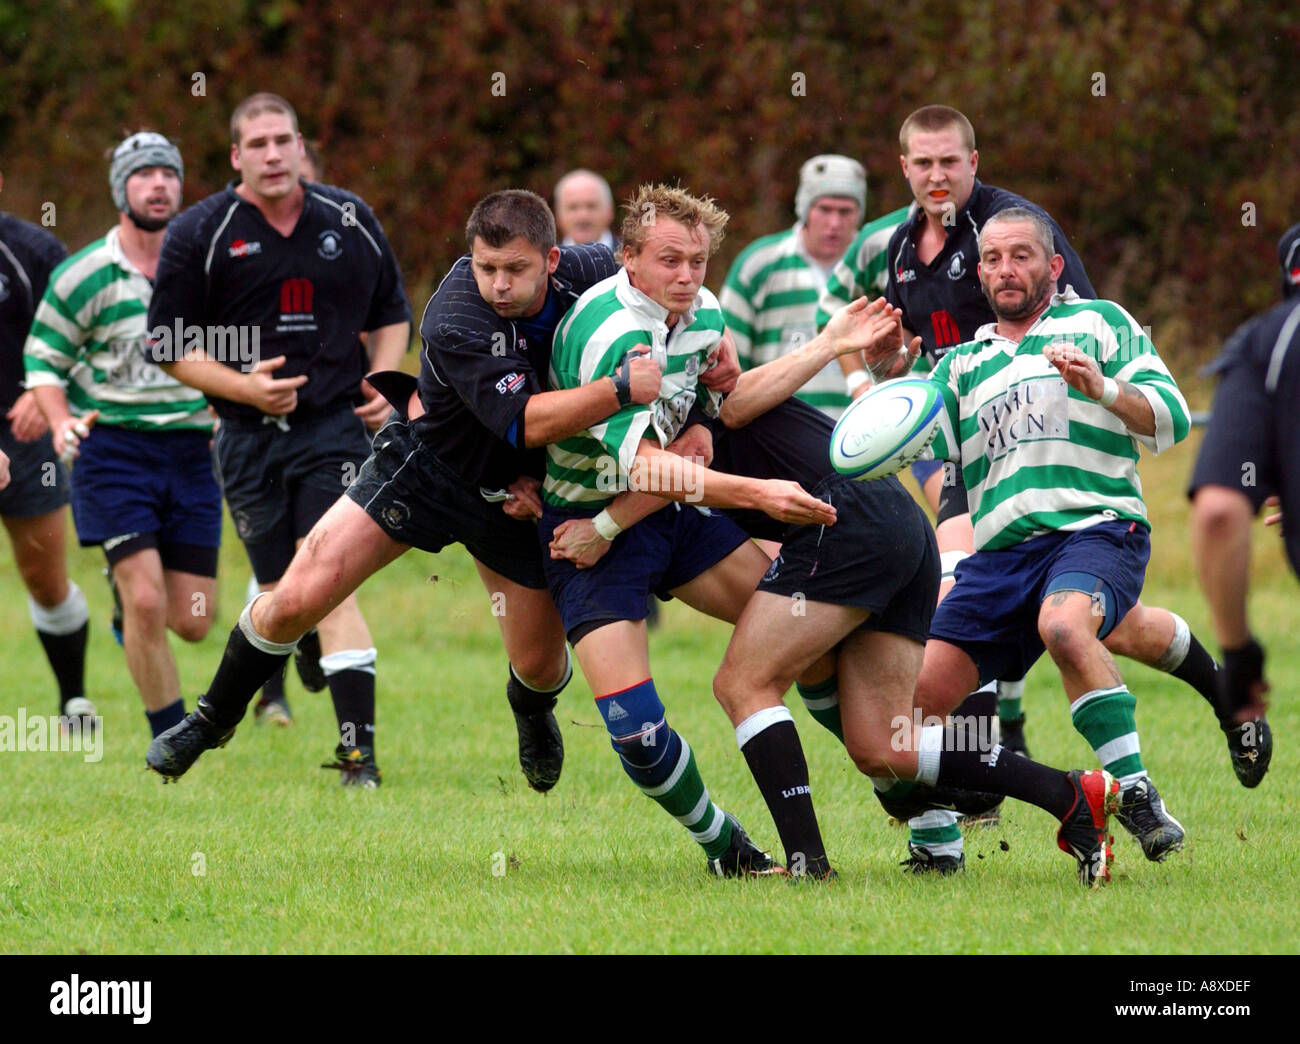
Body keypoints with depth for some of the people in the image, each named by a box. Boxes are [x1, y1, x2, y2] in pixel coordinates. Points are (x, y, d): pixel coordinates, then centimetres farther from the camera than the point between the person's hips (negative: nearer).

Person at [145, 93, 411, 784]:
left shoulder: (350, 221, 5)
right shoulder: (199, 234, -2)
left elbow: (391, 315, 18)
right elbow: (168, 345, -1)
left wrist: (384, 382, 1)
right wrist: (242, 386, -15)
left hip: (336, 425, -1)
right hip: (248, 435, 1)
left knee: (330, 585, -13)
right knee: (279, 592, 5)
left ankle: (359, 754, -15)